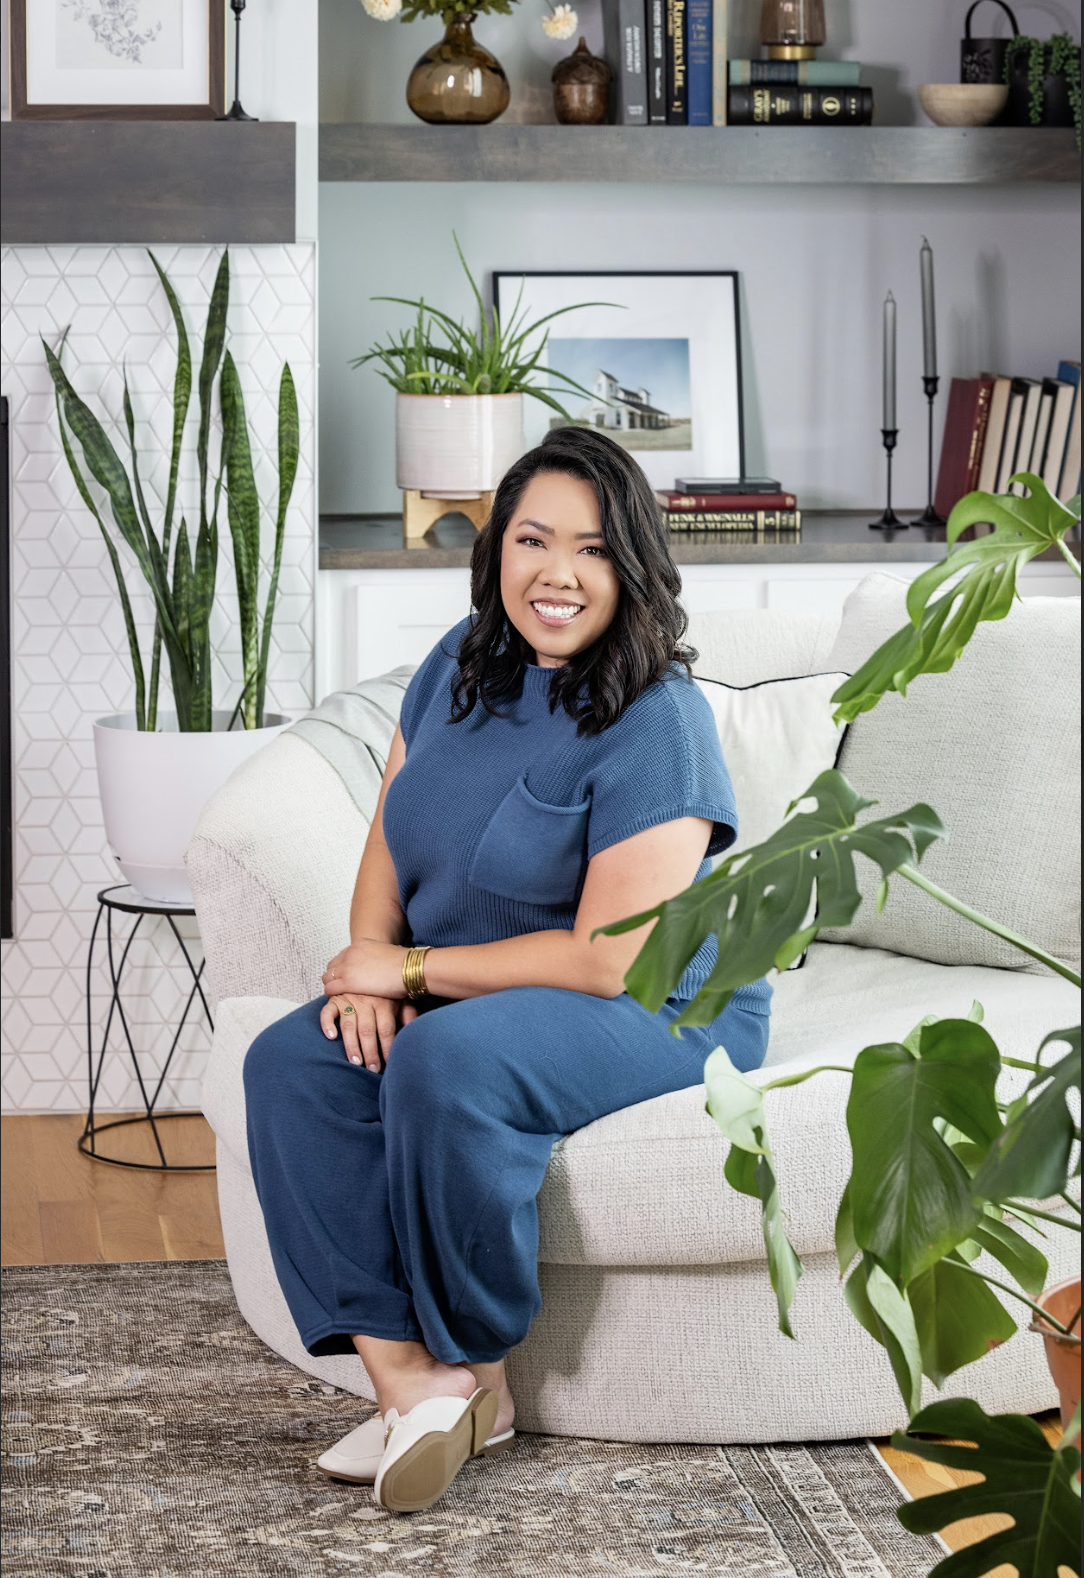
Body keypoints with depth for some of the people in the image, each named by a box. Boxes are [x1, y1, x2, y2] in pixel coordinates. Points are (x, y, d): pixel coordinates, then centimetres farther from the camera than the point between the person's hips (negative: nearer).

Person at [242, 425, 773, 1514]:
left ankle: (475, 1369, -16)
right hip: (466, 995, 8)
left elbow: (608, 960, -23)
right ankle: (405, 1379, -25)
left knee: (448, 1059, -36)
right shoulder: (463, 665, 4)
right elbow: (392, 838, 12)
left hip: (661, 1013, -7)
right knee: (290, 1064, -18)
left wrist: (411, 969, -16)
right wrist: (364, 976, -8)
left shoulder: (655, 725, -19)